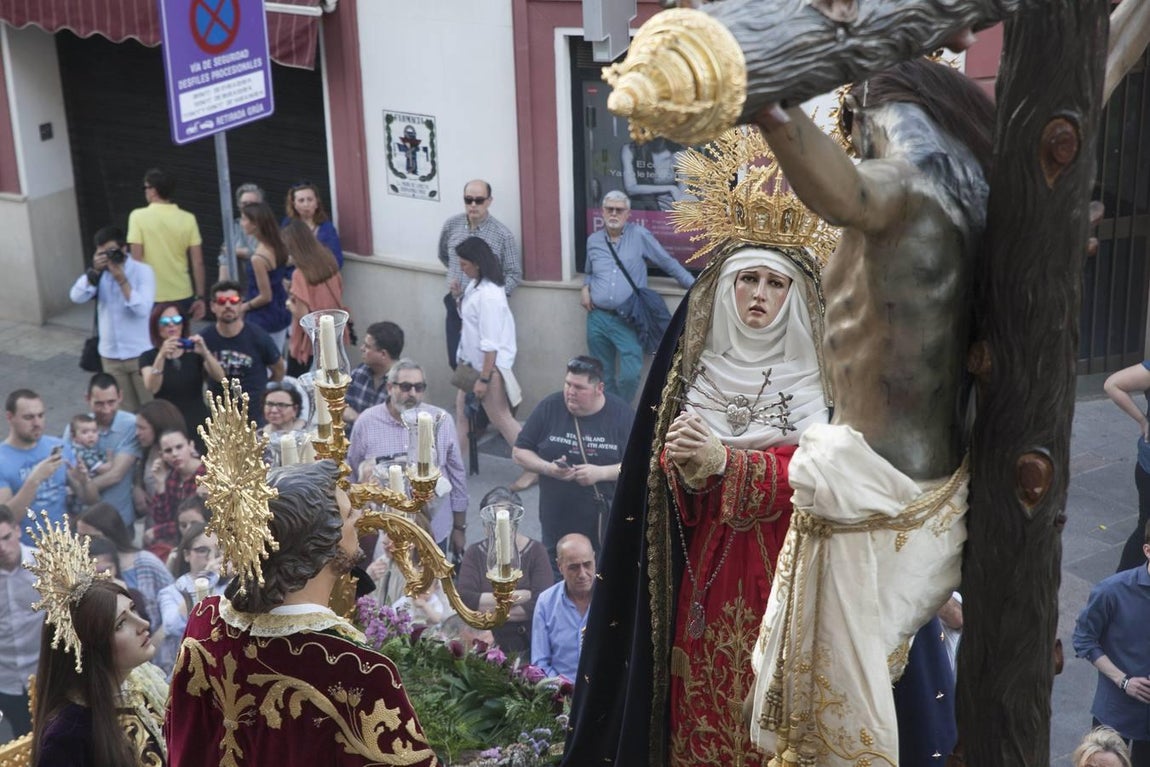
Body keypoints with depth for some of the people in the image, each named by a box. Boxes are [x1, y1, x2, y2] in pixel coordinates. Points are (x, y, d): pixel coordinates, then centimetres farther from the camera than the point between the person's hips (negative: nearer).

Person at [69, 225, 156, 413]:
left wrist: (121, 279, -26)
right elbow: (76, 297, -11)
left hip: (141, 354, -4)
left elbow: (143, 309, -22)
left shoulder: (143, 271, -10)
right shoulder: (98, 273, 3)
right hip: (110, 356, 4)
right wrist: (94, 271, -22)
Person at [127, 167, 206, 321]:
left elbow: (136, 259, -9)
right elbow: (198, 262, -2)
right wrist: (200, 297, 4)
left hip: (151, 297, -2)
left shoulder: (138, 216, -8)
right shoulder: (188, 219, -1)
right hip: (182, 296, 3)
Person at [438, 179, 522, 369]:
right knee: (456, 362, 10)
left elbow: (514, 274, -7)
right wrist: (455, 275, 10)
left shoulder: (502, 235, -11)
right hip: (456, 305, 4)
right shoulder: (451, 225, 1)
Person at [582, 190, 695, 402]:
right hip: (597, 318, 4)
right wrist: (585, 288, 6)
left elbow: (668, 263, 3)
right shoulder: (593, 240, 10)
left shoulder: (639, 235, -2)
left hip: (628, 320, -3)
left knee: (630, 375, -12)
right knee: (602, 376, 10)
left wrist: (695, 286, 1)